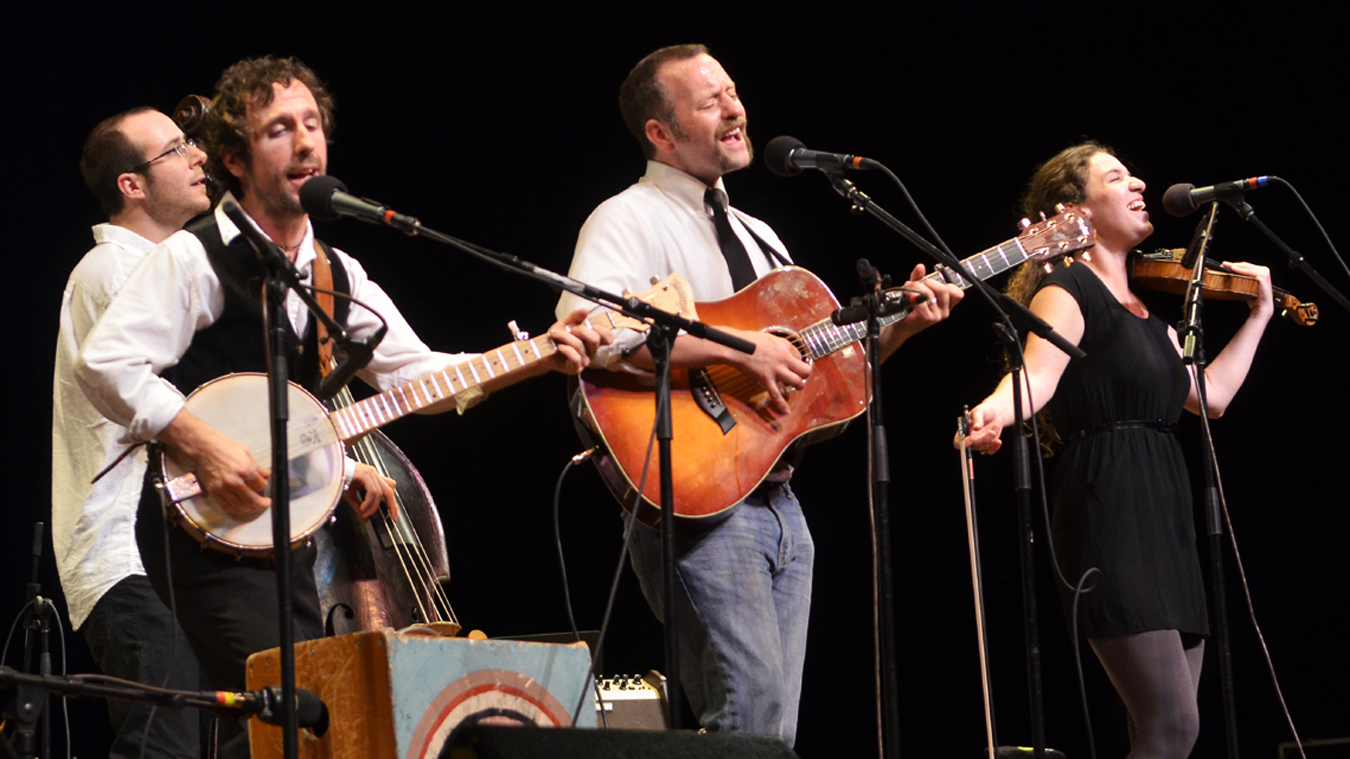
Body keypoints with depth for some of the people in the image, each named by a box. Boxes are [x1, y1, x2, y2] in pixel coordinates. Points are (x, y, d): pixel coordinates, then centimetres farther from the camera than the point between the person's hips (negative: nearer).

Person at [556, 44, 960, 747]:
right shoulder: (631, 220, -5)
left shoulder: (756, 236, 23)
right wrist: (738, 348, -22)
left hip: (777, 501, 8)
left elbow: (817, 361, 26)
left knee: (776, 731, 5)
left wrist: (901, 322, 9)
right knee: (753, 712, -21)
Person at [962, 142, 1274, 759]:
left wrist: (1259, 316, 32)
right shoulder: (1069, 290, -4)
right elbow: (1038, 373, -24)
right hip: (1109, 509, -9)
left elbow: (1211, 395, 27)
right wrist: (993, 411, -46)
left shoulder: (1144, 309, 21)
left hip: (1164, 511, 9)